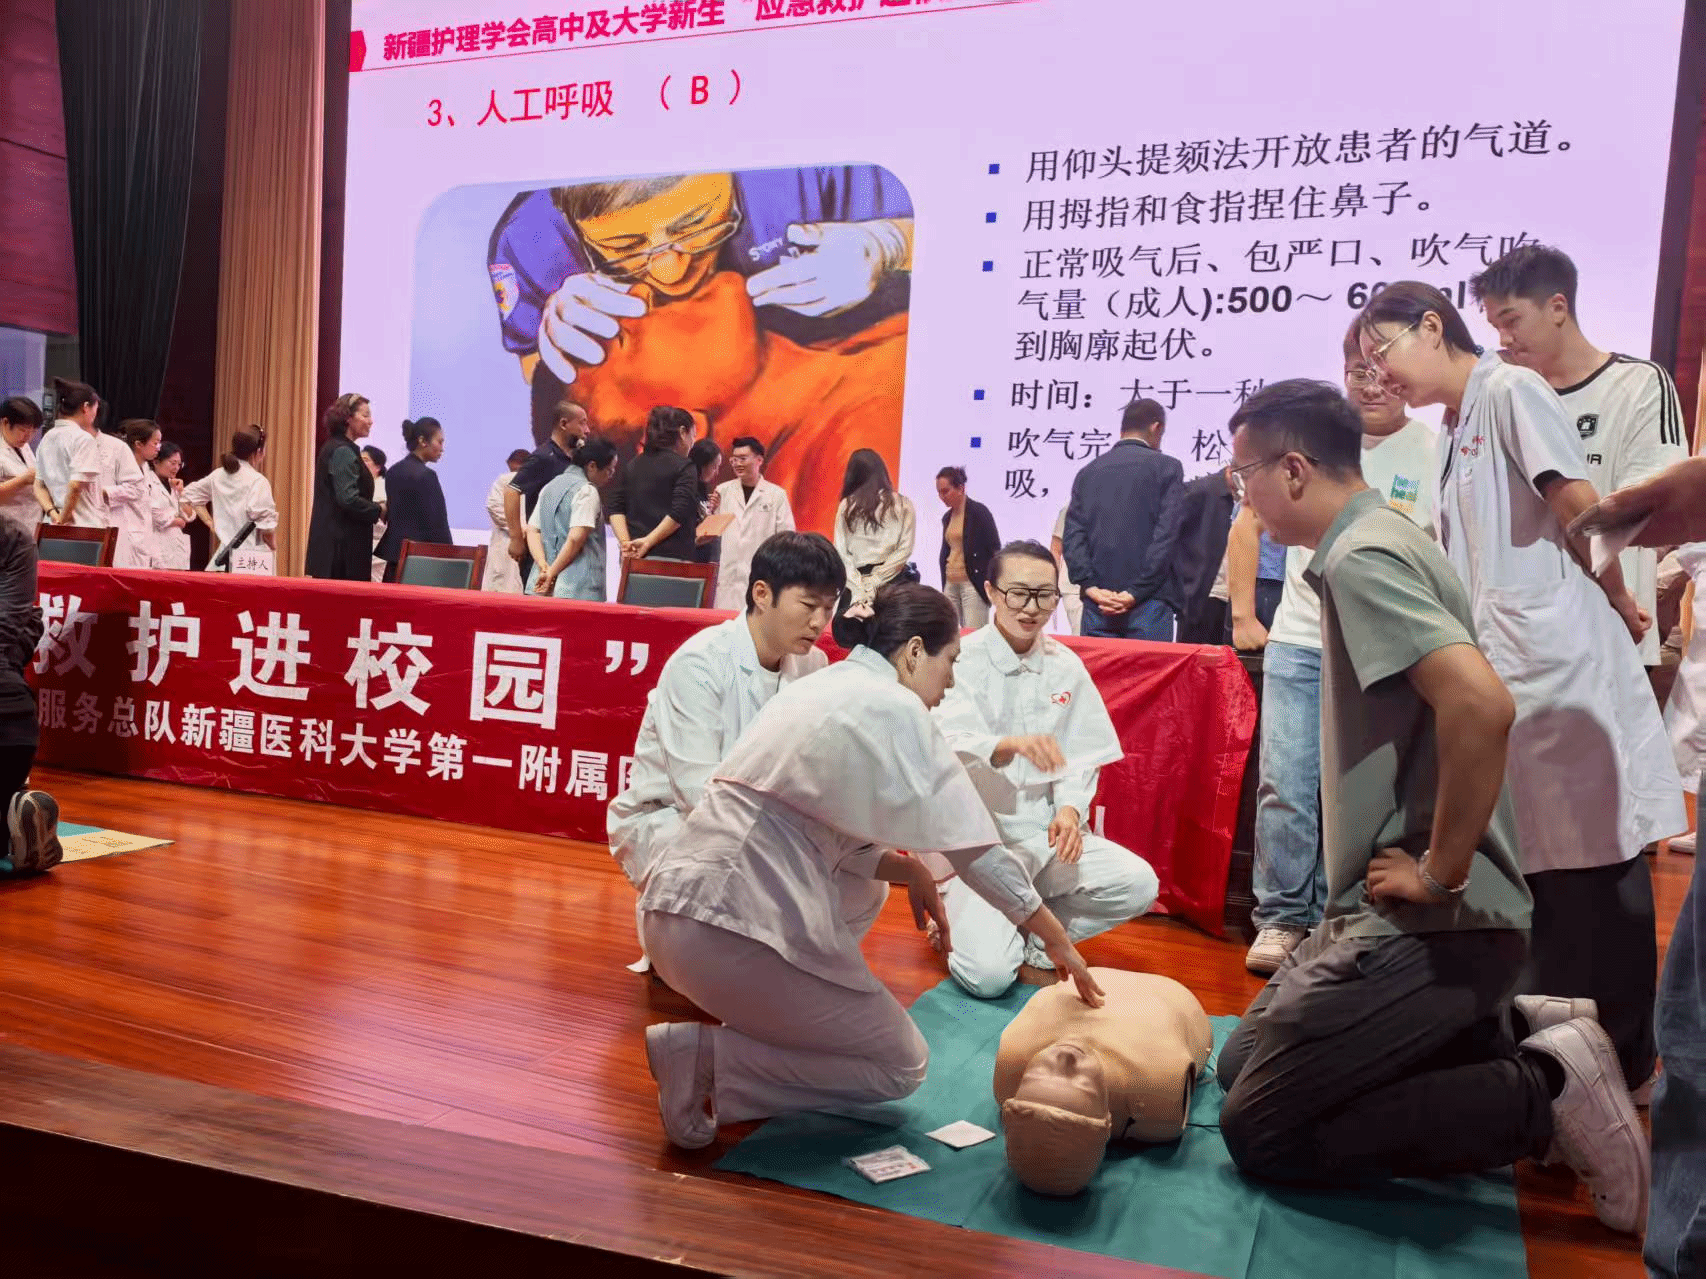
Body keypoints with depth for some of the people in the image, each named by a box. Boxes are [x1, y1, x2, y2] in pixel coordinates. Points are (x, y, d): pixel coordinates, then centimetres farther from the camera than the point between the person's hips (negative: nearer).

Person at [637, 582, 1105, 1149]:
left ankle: (763, 1027, 13)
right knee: (902, 1064, 8)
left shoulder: (826, 686, 18)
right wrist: (1057, 938, 4)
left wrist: (911, 869, 10)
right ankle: (705, 1057, -6)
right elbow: (972, 841, -5)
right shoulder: (892, 706, -7)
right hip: (733, 926, -9)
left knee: (865, 888, 31)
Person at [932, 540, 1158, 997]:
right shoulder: (962, 661, -9)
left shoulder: (1066, 666, 6)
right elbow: (951, 745, -25)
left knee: (1139, 885, -18)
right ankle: (960, 915, 15)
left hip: (1049, 833, 5)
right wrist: (1012, 745, -45)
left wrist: (1071, 807, -15)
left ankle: (1033, 937, 4)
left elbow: (1082, 754, 6)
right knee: (987, 975, -20)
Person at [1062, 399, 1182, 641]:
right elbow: (1166, 534, -8)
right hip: (1148, 603, -4)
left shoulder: (1088, 472, 14)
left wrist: (1091, 587, -4)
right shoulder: (1167, 467, 3)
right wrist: (1136, 592, -10)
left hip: (1098, 603, 4)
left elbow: (1073, 535, 3)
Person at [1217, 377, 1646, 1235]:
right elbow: (1441, 708, 23)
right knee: (1243, 1062, 17)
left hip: (1427, 926, -10)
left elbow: (1482, 705, -34)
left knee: (1260, 1129, -7)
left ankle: (1545, 1090, -4)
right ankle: (1509, 1040, 13)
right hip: (1395, 913, 10)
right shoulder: (1376, 542, 13)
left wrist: (1440, 873, -22)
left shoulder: (1359, 556, -18)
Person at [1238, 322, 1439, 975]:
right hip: (1300, 643, 1)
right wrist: (1243, 614, 9)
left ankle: (1331, 922, 18)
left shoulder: (1434, 452, 0)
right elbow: (1248, 524, 12)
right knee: (1286, 786, -3)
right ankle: (1281, 920, 9)